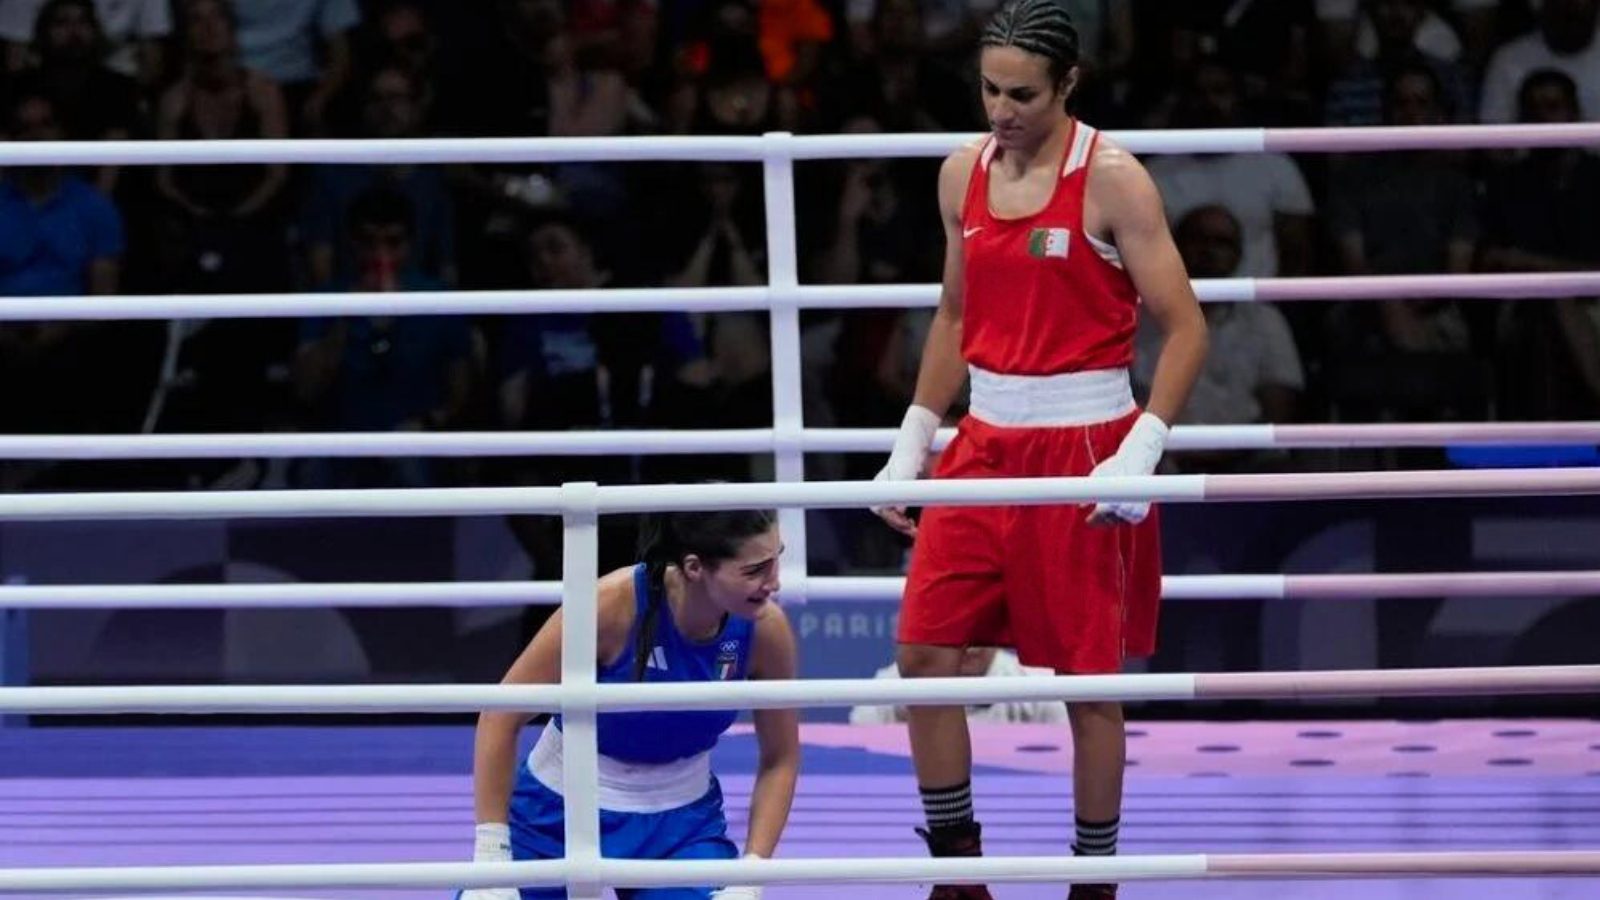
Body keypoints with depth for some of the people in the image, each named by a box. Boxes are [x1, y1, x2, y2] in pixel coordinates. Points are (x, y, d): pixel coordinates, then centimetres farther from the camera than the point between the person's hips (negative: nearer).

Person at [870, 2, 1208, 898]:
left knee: (1088, 679, 0)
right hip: (985, 443, 6)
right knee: (926, 651, -1)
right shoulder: (963, 173, 7)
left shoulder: (1112, 179, -11)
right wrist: (912, 444, 13)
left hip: (1082, 448, -6)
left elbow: (1186, 328, -11)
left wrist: (1139, 455, -21)